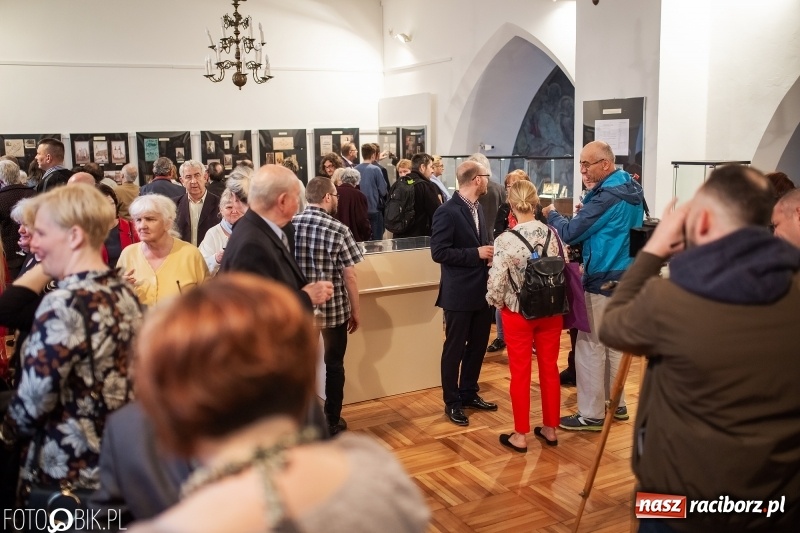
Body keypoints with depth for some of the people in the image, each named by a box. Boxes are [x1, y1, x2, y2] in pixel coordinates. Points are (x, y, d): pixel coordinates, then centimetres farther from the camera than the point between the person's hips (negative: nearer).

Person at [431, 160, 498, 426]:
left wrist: (488, 252, -4)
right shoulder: (447, 211, -15)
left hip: (481, 290, 8)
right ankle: (452, 402, 18)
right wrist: (476, 253, -20)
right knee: (454, 349, 5)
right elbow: (439, 252, -19)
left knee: (478, 345, 17)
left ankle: (469, 394, 32)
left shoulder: (477, 208, 11)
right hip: (459, 294, -8)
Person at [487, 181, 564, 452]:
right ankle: (550, 429, 28)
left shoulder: (505, 240, -17)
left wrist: (497, 302, 2)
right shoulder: (553, 234, -6)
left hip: (518, 313, -3)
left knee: (520, 373, 8)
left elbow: (496, 283, -18)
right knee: (549, 369, 15)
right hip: (551, 311, 4)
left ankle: (520, 435, 18)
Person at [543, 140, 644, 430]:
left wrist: (551, 214, -2)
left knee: (590, 345, -1)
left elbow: (570, 233, -19)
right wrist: (588, 210, 7)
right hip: (624, 276, 10)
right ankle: (616, 404, 28)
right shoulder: (631, 190, 9)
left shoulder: (607, 196, -21)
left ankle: (591, 414, 6)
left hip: (603, 280, -9)